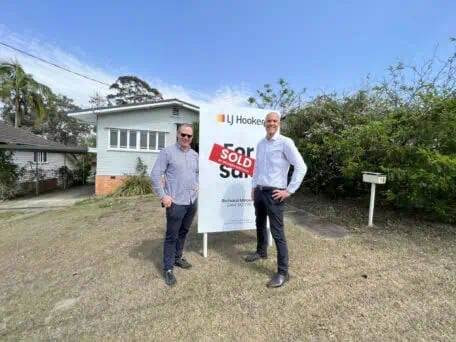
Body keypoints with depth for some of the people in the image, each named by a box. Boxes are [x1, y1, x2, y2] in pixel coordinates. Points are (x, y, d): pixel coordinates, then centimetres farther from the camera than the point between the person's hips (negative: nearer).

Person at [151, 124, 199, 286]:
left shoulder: (194, 154, 11)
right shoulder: (167, 151, -8)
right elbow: (155, 174, -10)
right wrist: (163, 195, -14)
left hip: (192, 201, 6)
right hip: (176, 202, -6)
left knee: (183, 232, 19)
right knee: (171, 236, 4)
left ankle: (178, 258, 37)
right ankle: (168, 268, 19)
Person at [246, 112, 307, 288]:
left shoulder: (285, 142, -10)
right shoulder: (260, 144, 10)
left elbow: (301, 167, -14)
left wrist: (289, 190, -15)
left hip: (273, 193, -7)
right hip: (259, 191, 7)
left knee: (277, 232, -1)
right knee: (260, 224, 22)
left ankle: (283, 272, 13)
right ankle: (261, 251, 46)